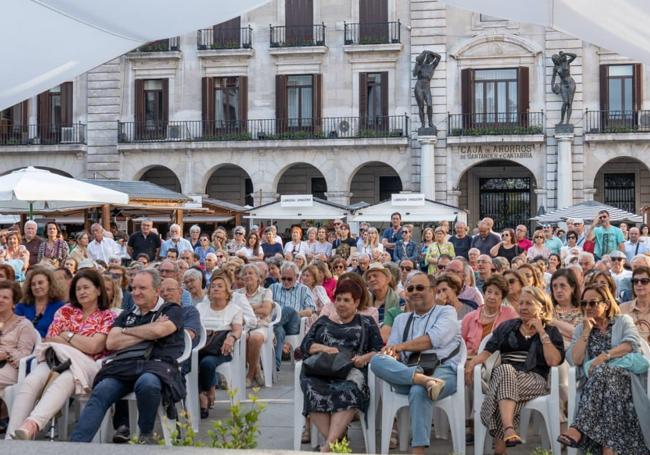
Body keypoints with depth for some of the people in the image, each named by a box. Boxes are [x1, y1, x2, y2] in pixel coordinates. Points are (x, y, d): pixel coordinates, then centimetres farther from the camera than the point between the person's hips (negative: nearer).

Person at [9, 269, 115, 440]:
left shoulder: (108, 316, 11)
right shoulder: (65, 311, 22)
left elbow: (93, 347, -4)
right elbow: (49, 340, 11)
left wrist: (67, 335, 7)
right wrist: (81, 344, 3)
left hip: (84, 366, -4)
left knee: (62, 381, -40)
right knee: (30, 381, -32)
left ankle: (32, 425, -63)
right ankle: (12, 434, -46)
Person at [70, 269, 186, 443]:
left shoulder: (171, 311, 16)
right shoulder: (126, 315, 29)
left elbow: (158, 330, -6)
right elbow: (111, 343, 12)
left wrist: (126, 331, 10)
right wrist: (147, 334, 6)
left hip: (157, 364, -4)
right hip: (125, 365, 4)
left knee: (147, 383, -39)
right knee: (100, 392, -28)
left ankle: (146, 434, -15)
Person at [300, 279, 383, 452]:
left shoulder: (366, 322, 23)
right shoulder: (323, 322, 29)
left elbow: (380, 349, 12)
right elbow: (305, 345, 16)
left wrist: (364, 358, -9)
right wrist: (324, 348, -4)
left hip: (351, 369, -2)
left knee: (347, 390, -39)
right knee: (313, 389, -36)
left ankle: (328, 444, -43)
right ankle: (336, 439, -34)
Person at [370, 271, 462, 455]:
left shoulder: (446, 312, 12)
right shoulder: (401, 319, 27)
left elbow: (434, 338, -8)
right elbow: (392, 349, 15)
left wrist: (402, 346, -5)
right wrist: (393, 354, -11)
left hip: (443, 371, -4)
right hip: (407, 372, 4)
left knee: (419, 391, -38)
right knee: (377, 361, -25)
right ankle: (423, 380, -45)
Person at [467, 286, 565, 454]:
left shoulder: (551, 331, 15)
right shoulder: (507, 326, 23)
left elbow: (553, 361, -2)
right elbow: (489, 350, 16)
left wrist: (541, 332, -2)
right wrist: (472, 362, -4)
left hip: (533, 379, -2)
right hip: (503, 374, 2)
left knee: (505, 385, -36)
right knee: (505, 370, -37)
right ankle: (509, 430, -55)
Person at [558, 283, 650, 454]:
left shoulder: (623, 321, 14)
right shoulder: (580, 328, 19)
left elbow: (631, 344, -9)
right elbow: (575, 360, 2)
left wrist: (605, 355, -22)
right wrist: (587, 332, 0)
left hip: (623, 376, -2)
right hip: (595, 381, 2)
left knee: (602, 372, -36)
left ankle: (579, 428, -46)